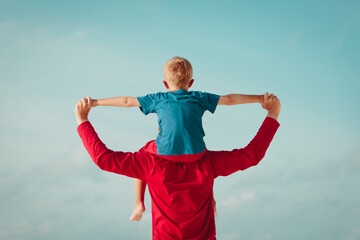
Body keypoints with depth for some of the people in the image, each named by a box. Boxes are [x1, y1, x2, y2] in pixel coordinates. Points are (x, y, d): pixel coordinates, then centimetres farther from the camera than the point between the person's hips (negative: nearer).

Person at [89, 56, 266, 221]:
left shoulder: (159, 99, 11)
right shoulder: (199, 98, 12)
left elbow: (127, 101, 15)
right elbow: (229, 99, 16)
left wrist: (96, 102, 25)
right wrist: (259, 98, 26)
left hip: (166, 153, -1)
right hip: (195, 154, 1)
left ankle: (139, 203, 24)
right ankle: (210, 200, 42)